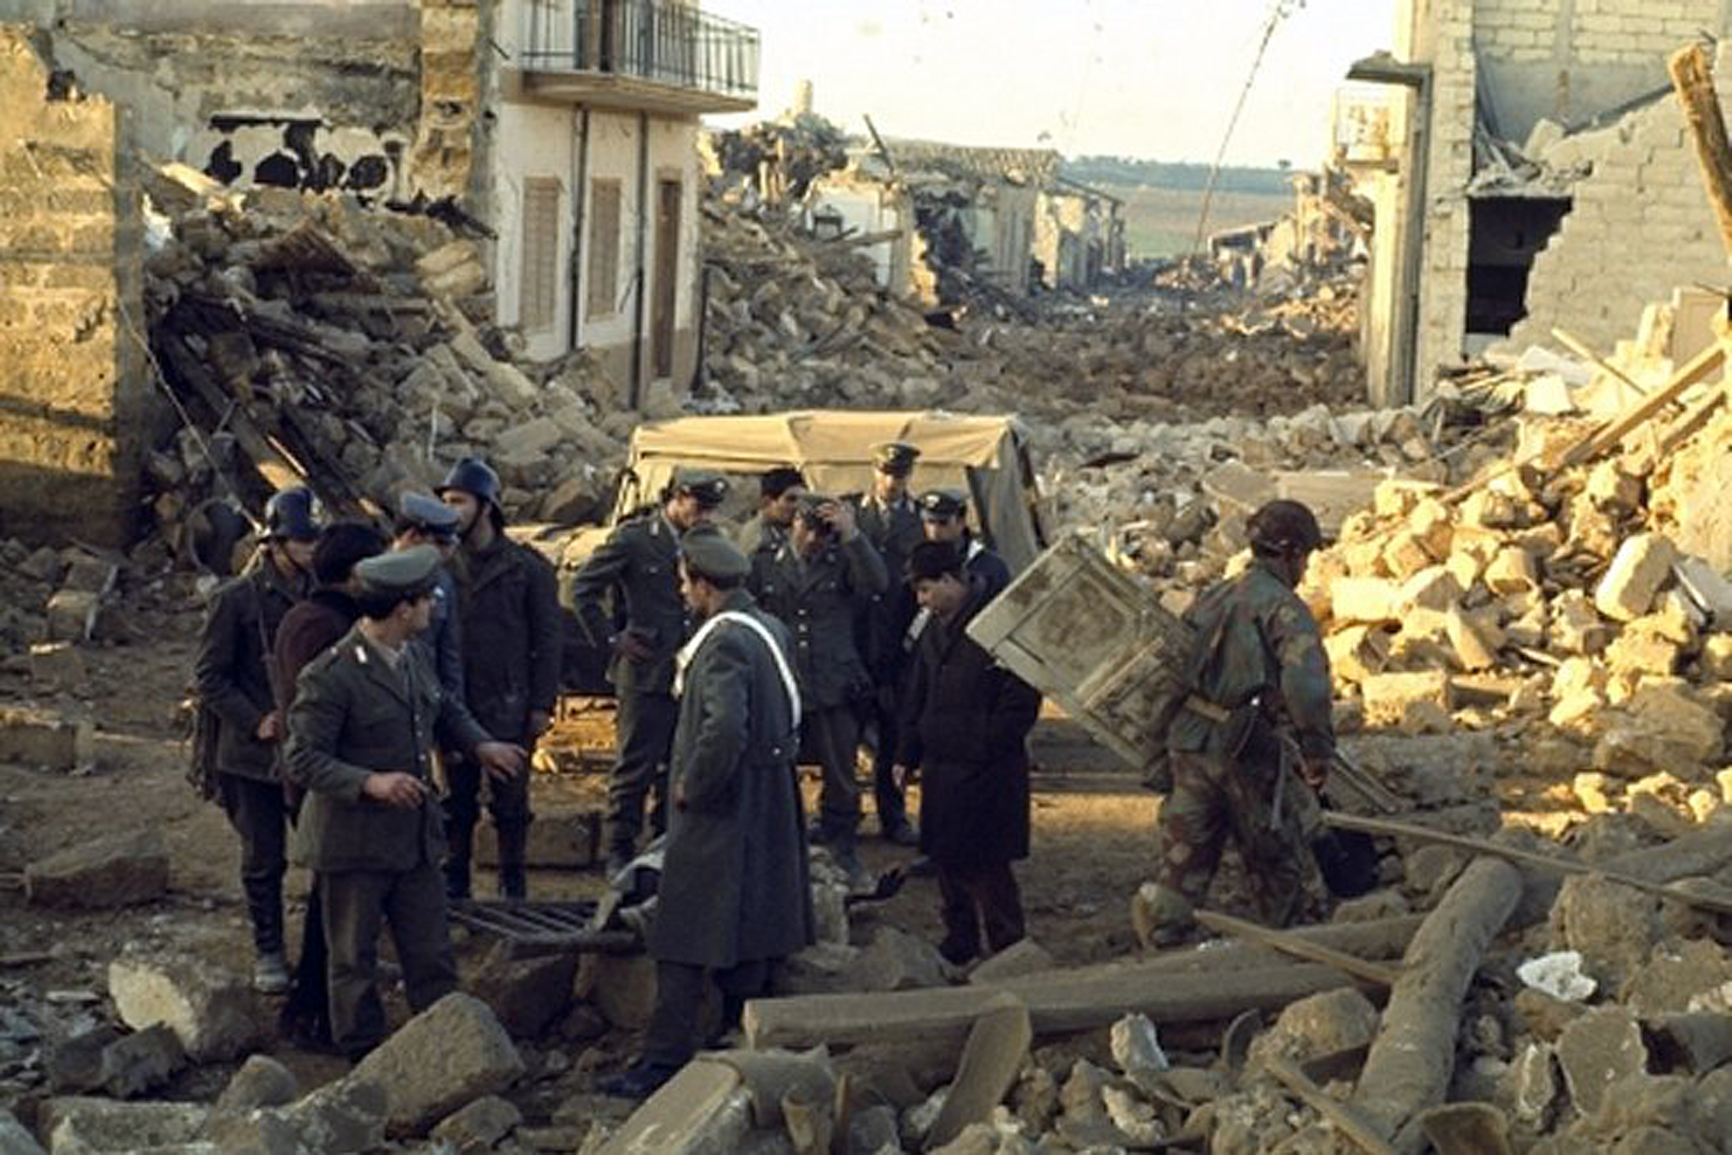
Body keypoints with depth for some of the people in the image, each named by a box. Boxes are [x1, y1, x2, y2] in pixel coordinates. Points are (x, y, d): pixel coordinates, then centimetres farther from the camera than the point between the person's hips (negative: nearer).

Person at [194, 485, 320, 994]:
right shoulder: (237, 600, -10)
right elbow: (209, 676, -8)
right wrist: (257, 722, -15)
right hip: (254, 757, -4)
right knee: (264, 861, 7)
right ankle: (268, 953, 21)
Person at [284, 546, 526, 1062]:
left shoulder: (414, 658, 6)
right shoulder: (330, 677, -20)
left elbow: (445, 710, 24)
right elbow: (302, 760, -20)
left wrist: (480, 745, 5)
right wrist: (369, 782, -33)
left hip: (416, 838, 7)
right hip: (353, 845, -7)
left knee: (432, 956, 13)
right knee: (354, 960, 9)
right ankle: (364, 1061, 22)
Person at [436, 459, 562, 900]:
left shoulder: (527, 567, -3)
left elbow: (547, 640, -1)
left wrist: (542, 704, -6)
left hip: (508, 708, -2)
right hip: (452, 707, 2)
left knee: (510, 804, 4)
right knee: (455, 802, 9)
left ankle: (513, 887, 15)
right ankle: (453, 884, 20)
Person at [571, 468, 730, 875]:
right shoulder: (633, 538, -7)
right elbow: (583, 588, -5)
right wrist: (611, 640, -6)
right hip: (646, 673, -5)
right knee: (635, 768, 0)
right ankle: (619, 852, 11)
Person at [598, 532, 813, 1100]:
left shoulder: (724, 642, -21)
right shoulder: (770, 629, 9)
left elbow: (725, 728, -33)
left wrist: (691, 786, -19)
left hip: (718, 815, -10)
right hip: (769, 809, 10)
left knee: (683, 943, -5)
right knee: (751, 933, 16)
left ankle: (665, 1058, -3)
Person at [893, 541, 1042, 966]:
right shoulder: (935, 629, 11)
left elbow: (1022, 699, -15)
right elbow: (918, 697, 19)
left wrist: (986, 745, -14)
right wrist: (907, 755, 15)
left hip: (986, 772, -8)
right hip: (940, 767, 8)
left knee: (986, 867, -4)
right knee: (946, 859, 13)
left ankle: (1008, 954, 7)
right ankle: (959, 943, 26)